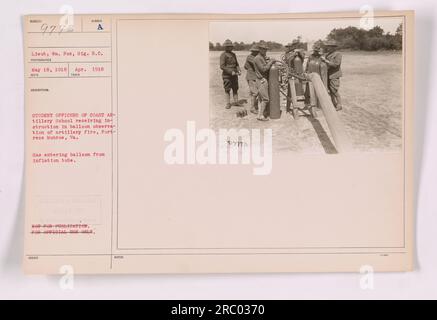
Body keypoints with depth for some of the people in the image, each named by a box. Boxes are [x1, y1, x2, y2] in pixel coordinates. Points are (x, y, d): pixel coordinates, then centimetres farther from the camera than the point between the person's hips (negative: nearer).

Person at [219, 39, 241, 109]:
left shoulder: (233, 54, 12)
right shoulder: (223, 55, -9)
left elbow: (237, 64, 19)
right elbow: (222, 66, -16)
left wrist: (239, 70, 0)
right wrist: (231, 72, -20)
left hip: (234, 75, 6)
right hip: (227, 75, -6)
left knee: (235, 89, 7)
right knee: (227, 90, 0)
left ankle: (236, 102, 15)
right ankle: (228, 103, 7)